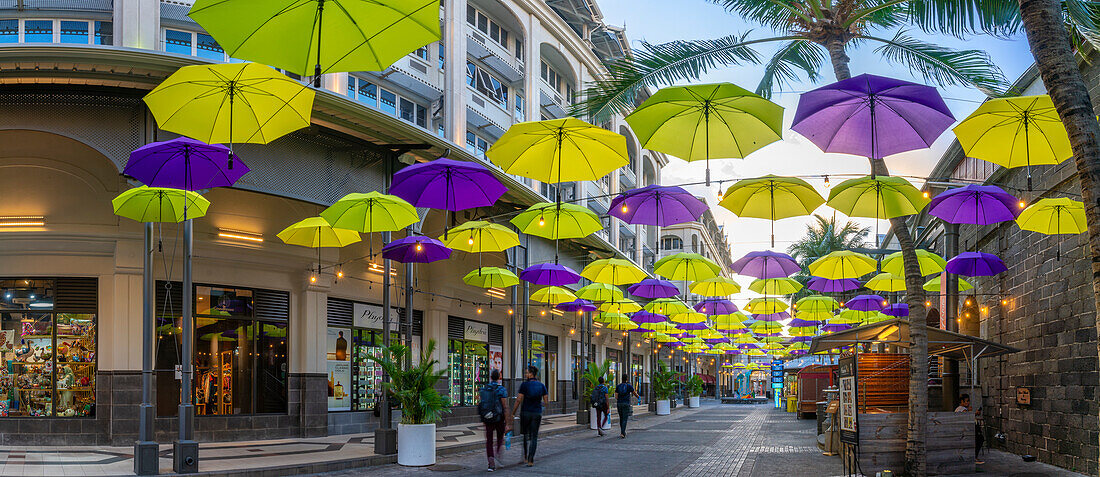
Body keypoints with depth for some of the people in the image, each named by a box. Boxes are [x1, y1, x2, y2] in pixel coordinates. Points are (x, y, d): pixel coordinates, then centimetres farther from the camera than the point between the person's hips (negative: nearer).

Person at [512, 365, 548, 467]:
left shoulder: (524, 385, -8)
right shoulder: (542, 386, 2)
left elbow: (519, 400, -9)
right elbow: (546, 402, 3)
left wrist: (512, 413, -2)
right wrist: (547, 401, 27)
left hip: (525, 412, -2)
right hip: (537, 413, 2)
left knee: (525, 435, 15)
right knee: (534, 437, 5)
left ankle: (525, 458, 14)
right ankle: (530, 460, -2)